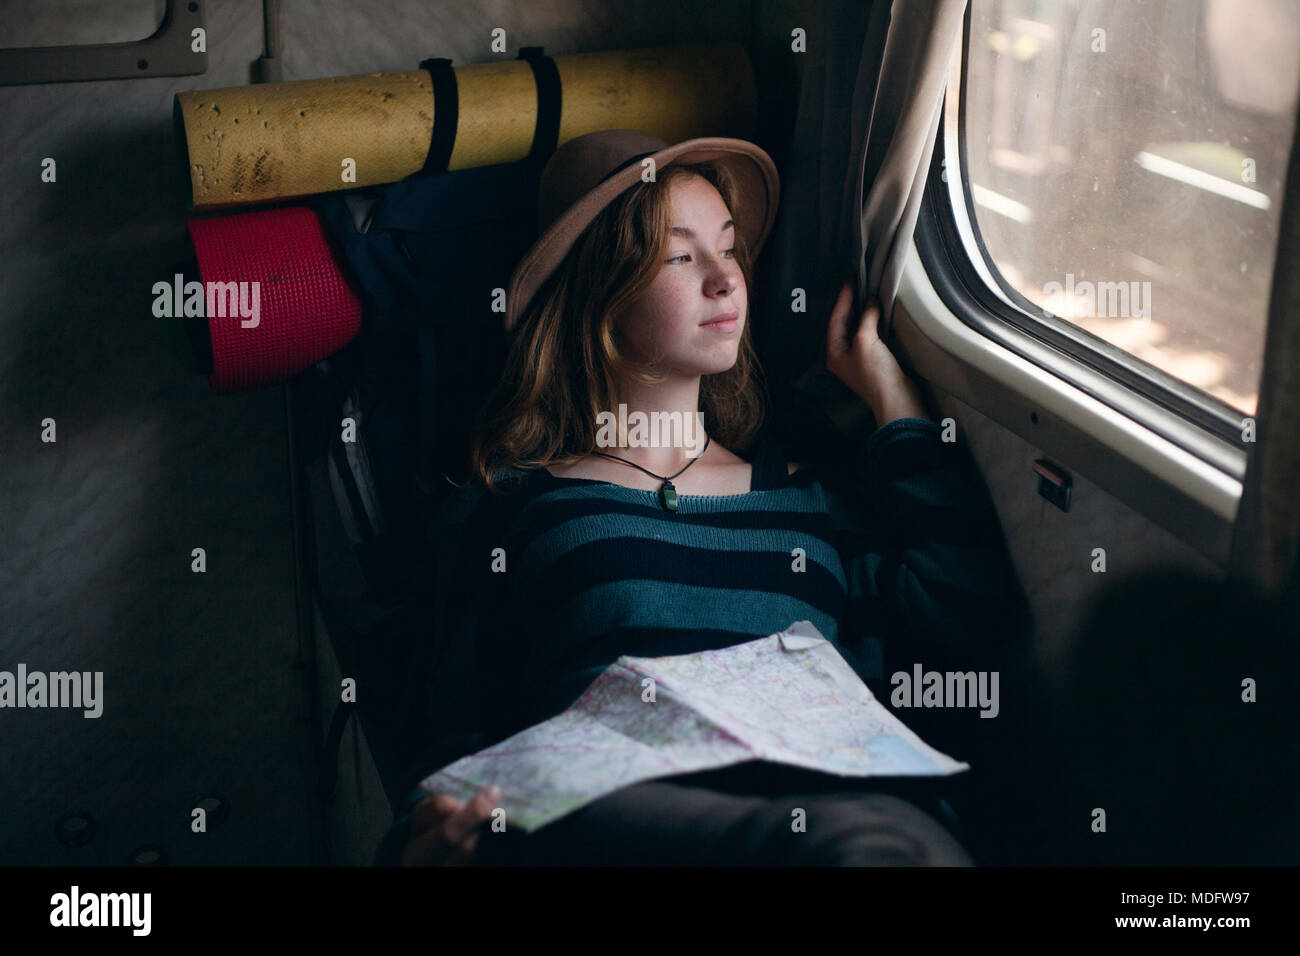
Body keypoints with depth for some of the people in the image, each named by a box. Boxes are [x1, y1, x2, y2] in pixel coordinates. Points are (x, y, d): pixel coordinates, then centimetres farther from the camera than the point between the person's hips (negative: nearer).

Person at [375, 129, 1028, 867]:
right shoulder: (515, 496, 20)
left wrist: (893, 399, 22)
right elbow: (467, 726, 16)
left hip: (823, 790, 3)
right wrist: (434, 828, -10)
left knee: (887, 838, -37)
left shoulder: (810, 490, 26)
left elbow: (968, 623, 10)